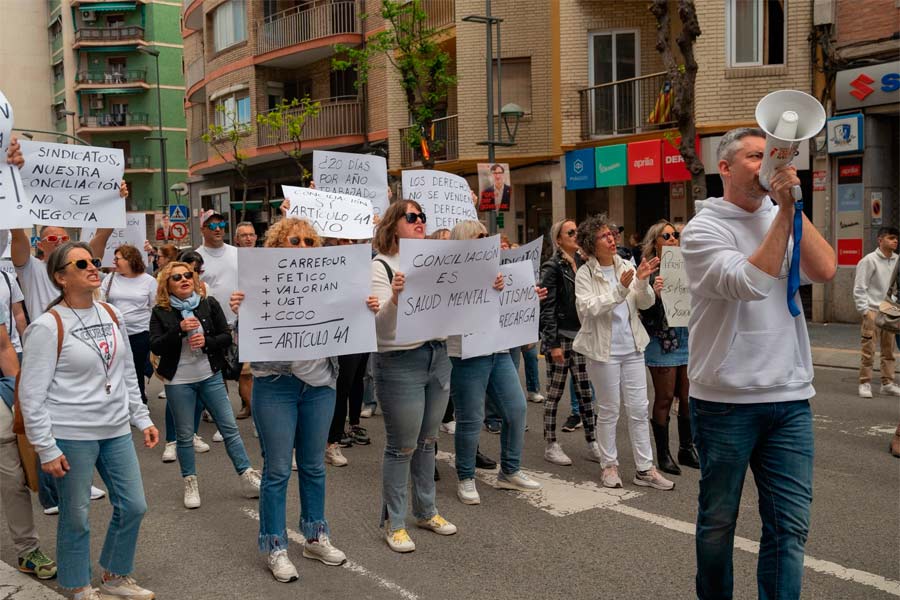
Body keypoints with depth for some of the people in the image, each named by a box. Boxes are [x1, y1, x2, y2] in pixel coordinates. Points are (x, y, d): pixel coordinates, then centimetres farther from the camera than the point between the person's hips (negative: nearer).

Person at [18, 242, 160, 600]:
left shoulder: (112, 315, 7)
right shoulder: (47, 326, -12)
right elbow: (32, 394, -11)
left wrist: (142, 419, 13)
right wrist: (46, 449, -13)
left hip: (116, 431, 6)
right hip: (72, 436, -6)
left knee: (133, 506, 11)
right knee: (75, 517, 6)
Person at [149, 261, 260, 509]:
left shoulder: (209, 304, 1)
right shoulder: (160, 312, -2)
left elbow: (227, 337, 0)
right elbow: (156, 347, -11)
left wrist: (206, 341, -18)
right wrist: (180, 329, -24)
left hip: (211, 376, 1)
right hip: (178, 381, -1)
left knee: (230, 428, 3)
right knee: (185, 435, 6)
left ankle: (247, 477, 10)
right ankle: (190, 483, 21)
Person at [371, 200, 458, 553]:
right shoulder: (380, 266, -10)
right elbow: (379, 326, -17)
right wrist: (394, 298, -35)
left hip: (438, 357, 6)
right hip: (399, 363, -6)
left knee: (427, 441, 17)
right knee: (401, 447, 2)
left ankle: (426, 511, 32)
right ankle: (393, 523, 17)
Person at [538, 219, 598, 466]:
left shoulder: (582, 264, 12)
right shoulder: (552, 268, -7)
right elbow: (547, 308, -11)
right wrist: (553, 343, -15)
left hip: (581, 336, 6)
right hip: (560, 337, -6)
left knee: (585, 392, 8)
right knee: (554, 394, 2)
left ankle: (592, 444, 15)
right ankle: (551, 446, 12)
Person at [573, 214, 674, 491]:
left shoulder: (626, 266, 3)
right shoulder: (585, 274, -7)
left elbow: (646, 303, 2)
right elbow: (588, 308, -19)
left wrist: (642, 282, -17)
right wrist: (619, 290, -26)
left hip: (632, 347, 4)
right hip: (603, 349, -4)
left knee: (639, 409, 6)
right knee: (609, 411, 7)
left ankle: (644, 469, 14)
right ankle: (609, 465, 21)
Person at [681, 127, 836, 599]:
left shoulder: (784, 220, 10)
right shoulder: (703, 229, -5)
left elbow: (824, 271, -7)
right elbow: (749, 283, -21)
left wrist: (792, 206, -8)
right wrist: (784, 212, -15)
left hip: (790, 397, 4)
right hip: (724, 400, -4)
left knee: (790, 525, 4)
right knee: (718, 519, 11)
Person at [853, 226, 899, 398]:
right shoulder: (869, 260, -8)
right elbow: (859, 288, -9)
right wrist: (864, 310, -12)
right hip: (873, 311, -6)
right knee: (868, 350, -3)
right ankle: (865, 384, 5)